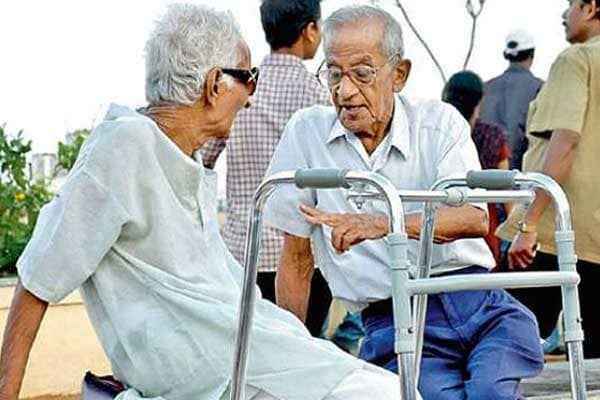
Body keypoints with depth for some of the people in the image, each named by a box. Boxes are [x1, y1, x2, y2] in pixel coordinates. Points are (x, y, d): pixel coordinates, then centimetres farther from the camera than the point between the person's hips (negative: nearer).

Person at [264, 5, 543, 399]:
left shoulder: (440, 123, 4)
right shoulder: (306, 132, 5)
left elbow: (475, 218, -13)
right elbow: (297, 259, 10)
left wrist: (381, 224, -29)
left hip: (479, 304, 1)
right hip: (393, 322, 0)